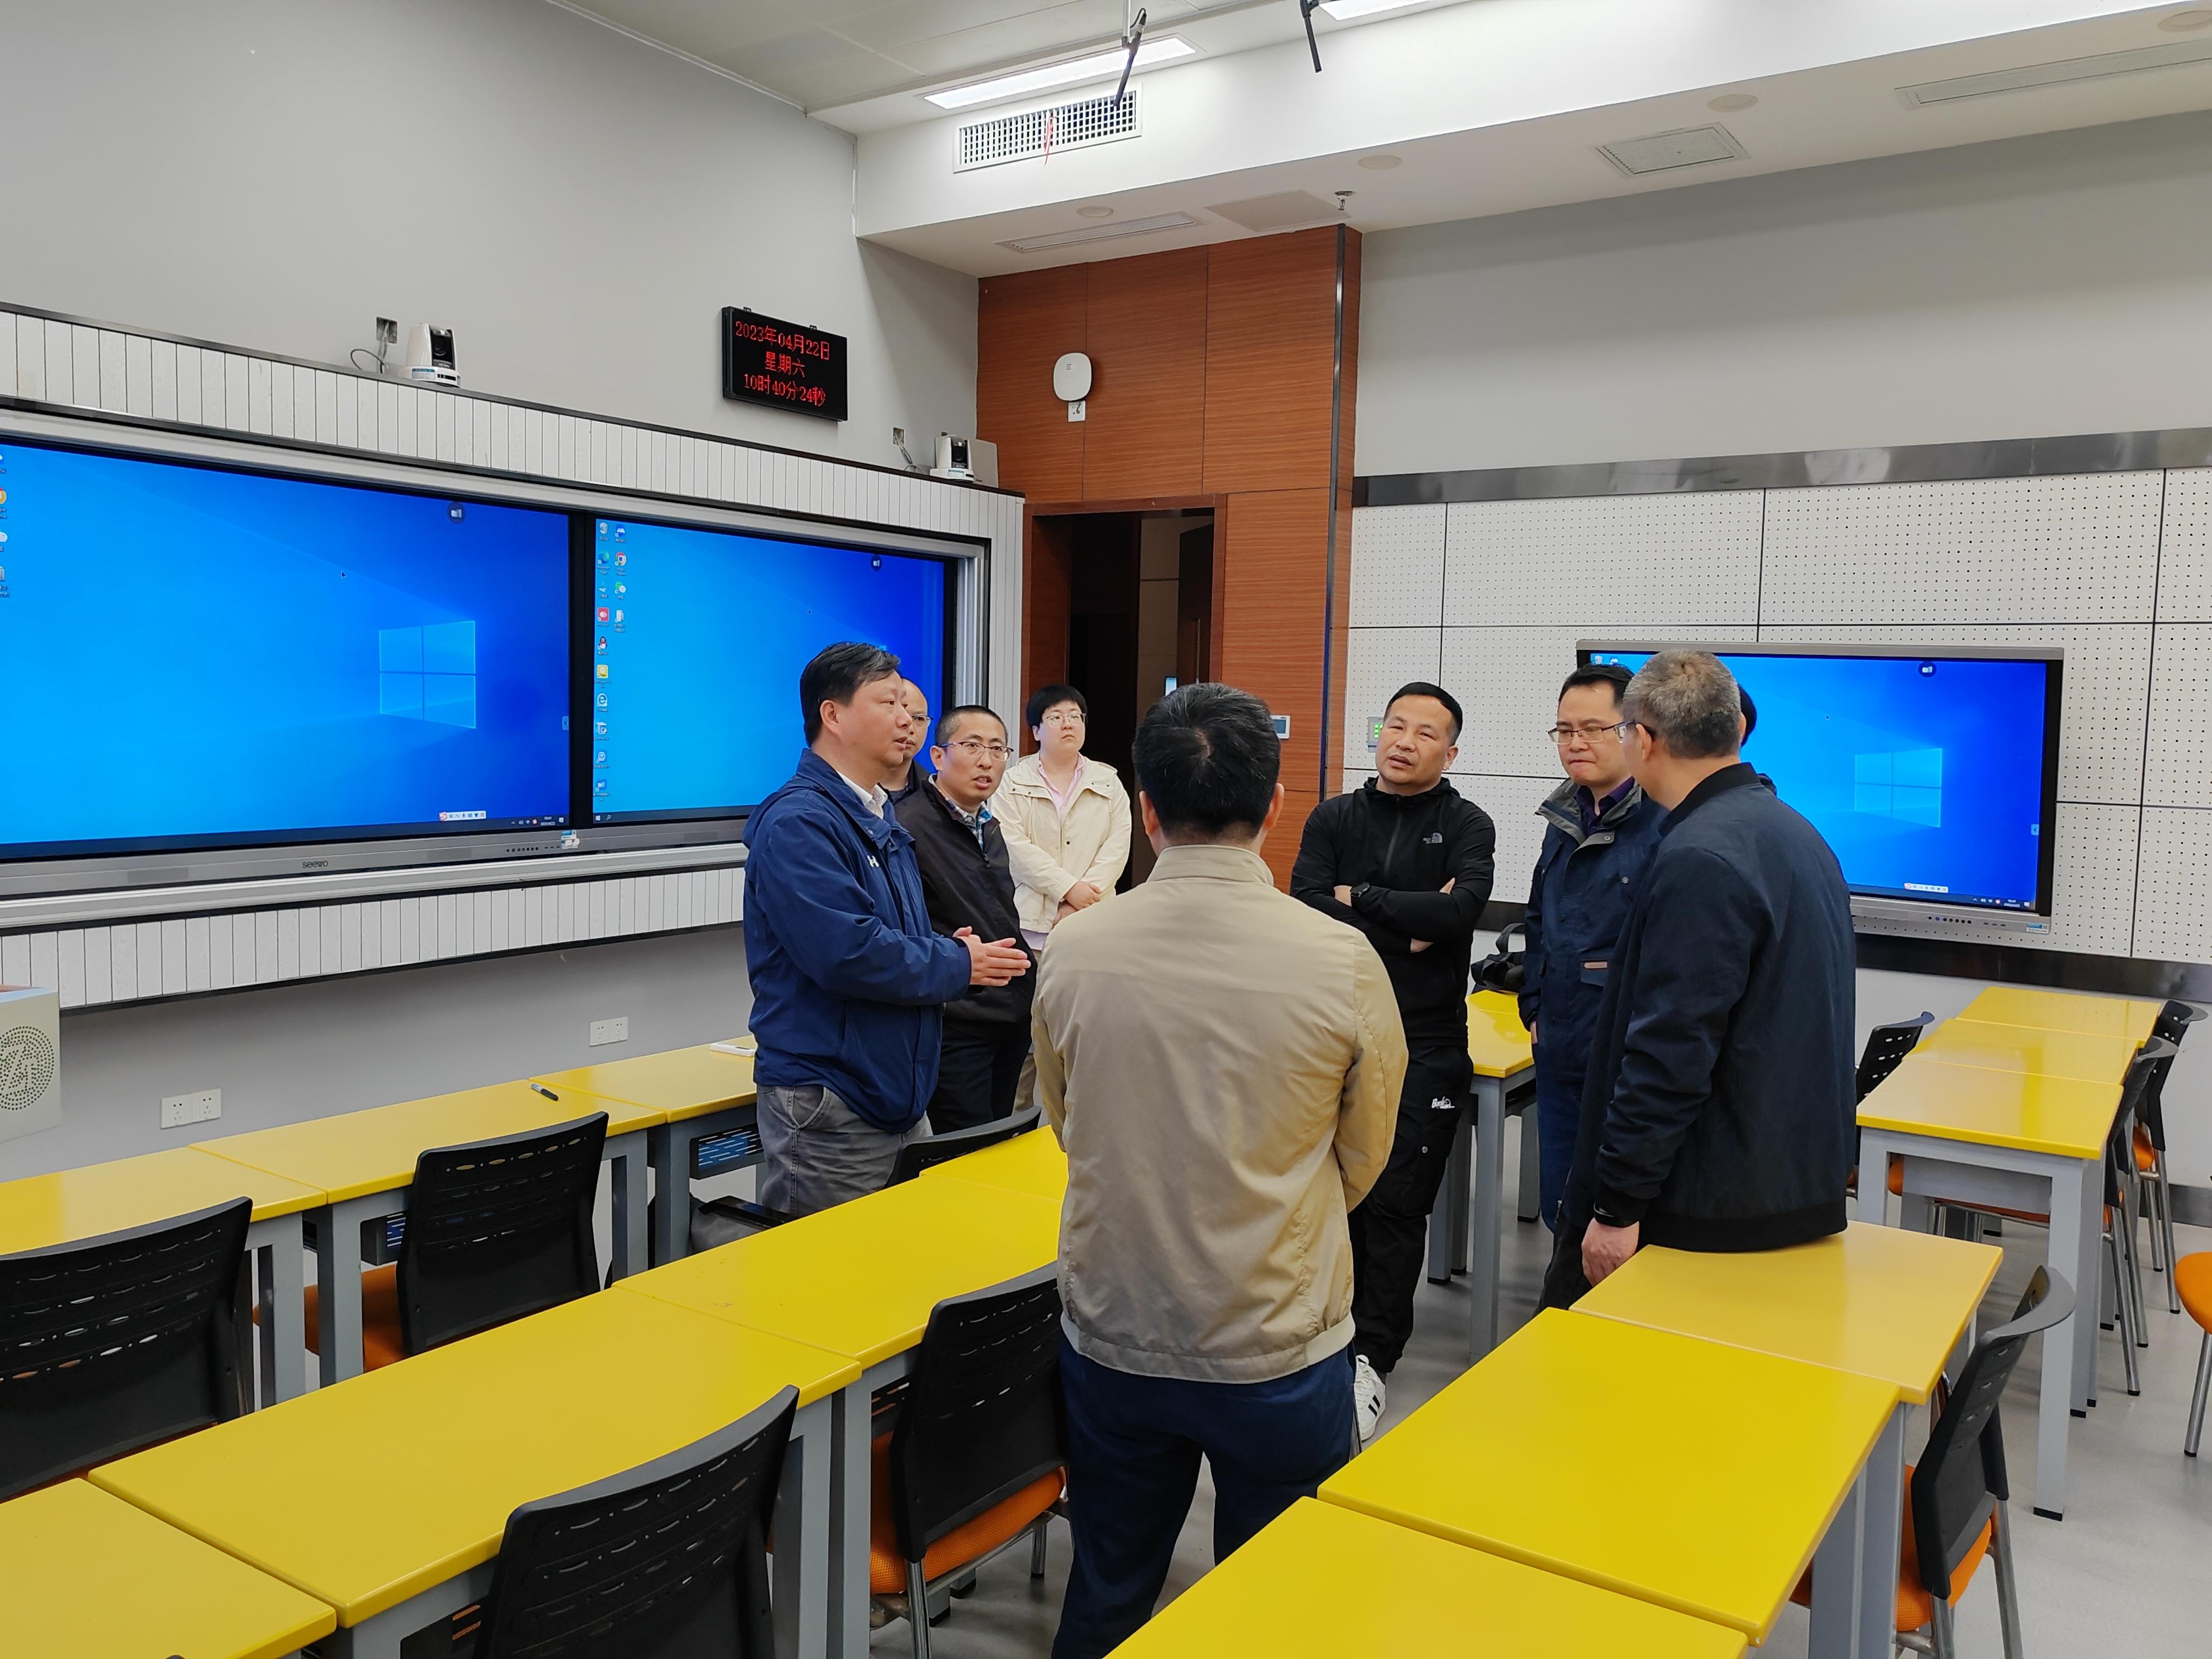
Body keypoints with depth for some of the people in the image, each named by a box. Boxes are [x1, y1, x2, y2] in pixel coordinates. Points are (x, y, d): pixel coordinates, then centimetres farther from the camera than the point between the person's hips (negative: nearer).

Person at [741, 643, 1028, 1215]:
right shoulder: (799, 823, -17)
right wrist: (959, 966, -12)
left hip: (901, 1100, 9)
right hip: (829, 1111, -9)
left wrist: (948, 948, 4)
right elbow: (849, 954, -26)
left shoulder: (879, 819, 16)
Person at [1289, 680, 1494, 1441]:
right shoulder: (1333, 818, 8)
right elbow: (1306, 909, -7)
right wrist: (1408, 924, -13)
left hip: (1425, 1046, -2)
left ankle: (1371, 1358, 11)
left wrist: (1360, 899, -9)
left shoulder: (1468, 826, 1)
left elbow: (1462, 908, -18)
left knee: (1397, 1204, -1)